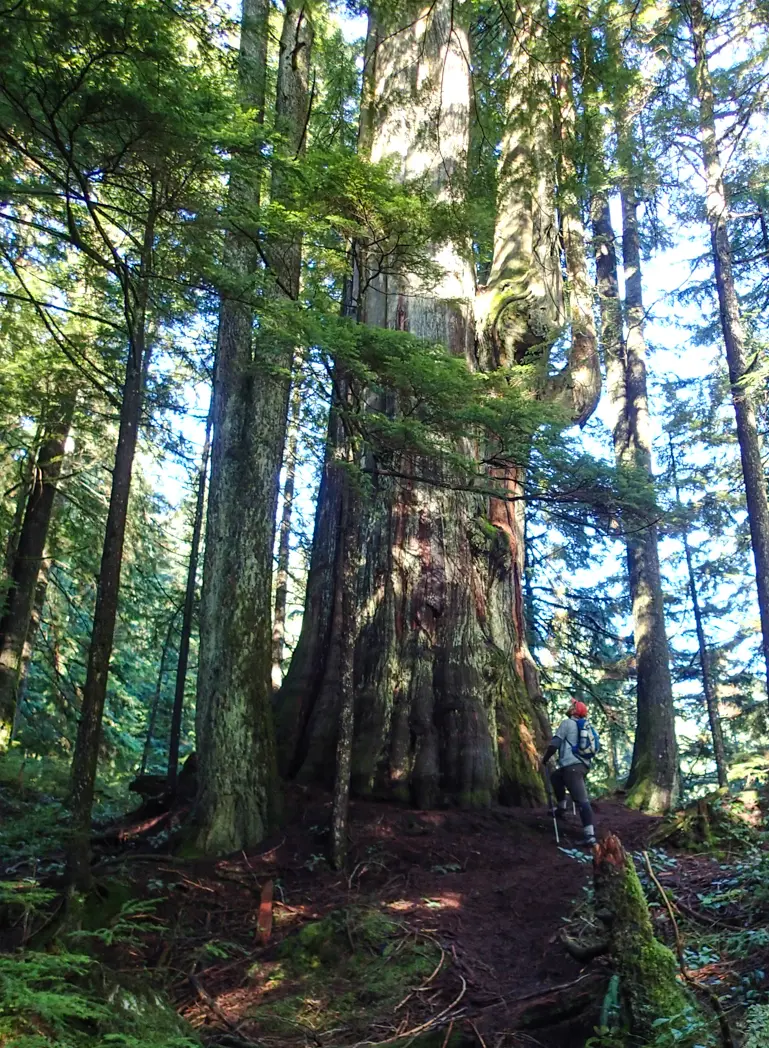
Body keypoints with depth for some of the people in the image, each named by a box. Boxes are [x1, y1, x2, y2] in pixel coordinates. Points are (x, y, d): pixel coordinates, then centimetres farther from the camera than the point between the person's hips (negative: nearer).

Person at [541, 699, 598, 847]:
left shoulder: (567, 723, -3)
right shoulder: (586, 725, 21)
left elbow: (555, 744, -7)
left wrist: (544, 759, 7)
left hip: (572, 766, -9)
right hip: (583, 765, 9)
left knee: (582, 800, -14)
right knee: (555, 776, 30)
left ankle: (590, 836, -19)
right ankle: (561, 808, 27)